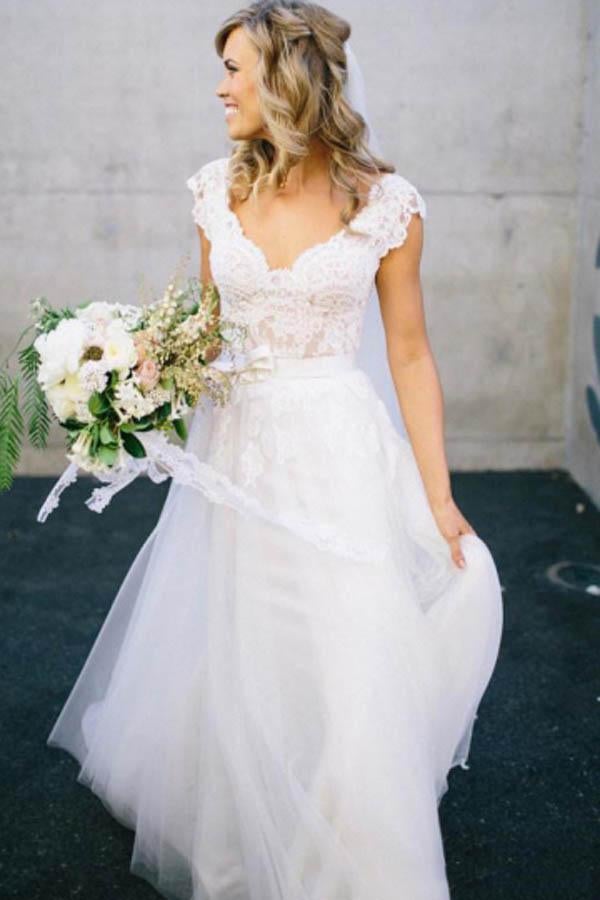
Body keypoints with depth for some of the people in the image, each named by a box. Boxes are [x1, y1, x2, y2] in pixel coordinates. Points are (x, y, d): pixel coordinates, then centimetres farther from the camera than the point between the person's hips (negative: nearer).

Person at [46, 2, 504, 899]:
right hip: (235, 446, 4)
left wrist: (439, 497, -4)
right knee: (223, 668, 15)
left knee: (350, 673, -2)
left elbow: (410, 354, -2)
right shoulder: (219, 189, 3)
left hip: (338, 454, -3)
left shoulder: (386, 201, -7)